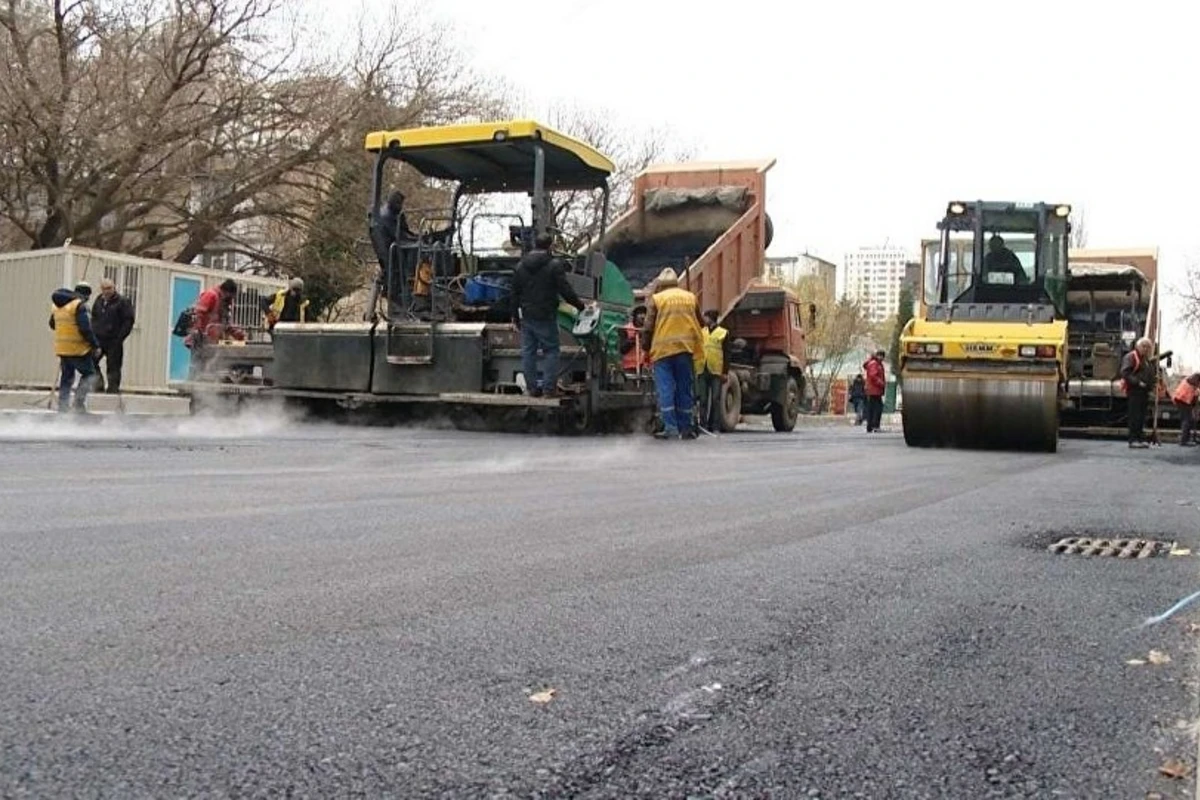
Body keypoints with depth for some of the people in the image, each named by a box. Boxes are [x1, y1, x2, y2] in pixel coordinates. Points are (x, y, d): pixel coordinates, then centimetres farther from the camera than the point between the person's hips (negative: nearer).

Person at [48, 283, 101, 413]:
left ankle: (63, 406, 16)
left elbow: (52, 325, 23)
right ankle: (79, 401, -8)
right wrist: (96, 345, -13)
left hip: (61, 348, 8)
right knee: (89, 373, 4)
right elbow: (85, 329, -20)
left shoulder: (57, 305, 13)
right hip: (78, 348, -8)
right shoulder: (80, 305, -13)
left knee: (66, 377, 15)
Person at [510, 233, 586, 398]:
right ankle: (549, 388, -1)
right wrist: (579, 304, 3)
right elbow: (565, 290, -11)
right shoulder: (554, 265, -9)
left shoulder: (521, 265, 9)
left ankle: (532, 387, 12)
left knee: (528, 352, 9)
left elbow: (515, 293, 13)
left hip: (527, 316, 5)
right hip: (546, 316, -5)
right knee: (550, 350, 2)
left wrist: (515, 315, 20)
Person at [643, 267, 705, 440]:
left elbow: (648, 328, -1)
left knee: (665, 390, -2)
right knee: (684, 390, 8)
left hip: (663, 349, -3)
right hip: (686, 349, 3)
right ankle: (685, 428, 9)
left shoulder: (656, 299, 2)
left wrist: (646, 348, 9)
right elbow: (699, 323, 17)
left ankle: (670, 427, -9)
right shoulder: (690, 298, 12)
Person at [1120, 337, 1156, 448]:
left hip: (1144, 391, 9)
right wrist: (1137, 382, -21)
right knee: (1135, 416, -10)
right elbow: (1125, 372, -17)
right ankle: (1133, 440, -9)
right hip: (1134, 390, -9)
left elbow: (1150, 374, 35)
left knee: (1142, 417, 10)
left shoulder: (1147, 359, 23)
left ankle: (1141, 439, 14)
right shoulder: (1131, 357, -6)